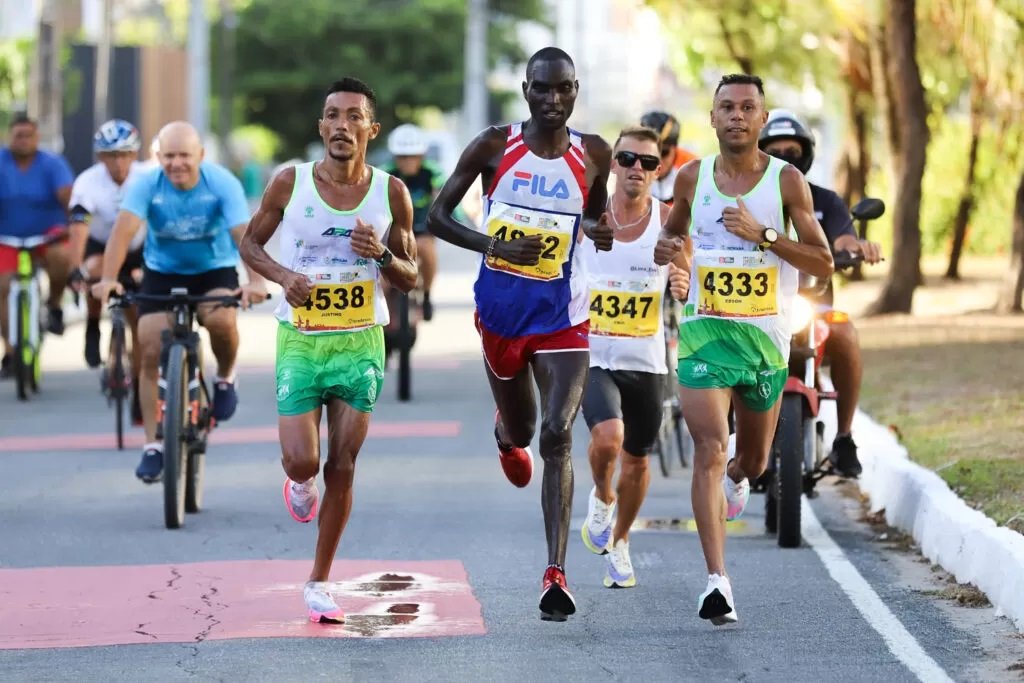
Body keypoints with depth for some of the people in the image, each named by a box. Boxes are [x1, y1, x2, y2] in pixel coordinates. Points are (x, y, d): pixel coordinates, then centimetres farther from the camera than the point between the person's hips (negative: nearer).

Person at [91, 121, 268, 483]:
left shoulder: (222, 183, -21)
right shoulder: (146, 185, -19)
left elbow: (243, 233, -32)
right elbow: (124, 228, -32)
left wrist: (256, 281, -49)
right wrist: (108, 278, -48)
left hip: (215, 270, -1)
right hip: (162, 273, 2)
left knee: (221, 319, -33)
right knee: (151, 353, -10)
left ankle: (225, 378, 0)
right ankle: (153, 445, 1)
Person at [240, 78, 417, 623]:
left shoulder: (391, 194, -3)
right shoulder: (290, 184, -7)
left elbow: (410, 279, 4)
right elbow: (250, 244, 6)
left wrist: (382, 255, -18)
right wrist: (283, 275, -14)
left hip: (361, 343, 1)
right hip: (299, 341, -1)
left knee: (342, 469, 2)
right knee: (301, 461, -13)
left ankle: (319, 583, 16)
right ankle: (301, 482, 27)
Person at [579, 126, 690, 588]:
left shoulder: (668, 221, -4)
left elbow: (687, 283, 3)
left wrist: (683, 286, -19)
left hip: (646, 361, 2)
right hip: (592, 356, -2)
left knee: (637, 459, 14)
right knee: (608, 437, -27)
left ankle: (619, 542, 39)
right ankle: (602, 498, 7)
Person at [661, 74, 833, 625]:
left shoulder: (786, 181, -4)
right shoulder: (693, 178, 3)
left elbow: (823, 262, -8)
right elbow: (672, 233, 24)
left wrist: (762, 233, -19)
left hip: (766, 337, 0)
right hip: (705, 333, 0)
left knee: (753, 461, 16)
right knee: (710, 450, -18)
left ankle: (736, 478, 57)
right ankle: (717, 582, -23)